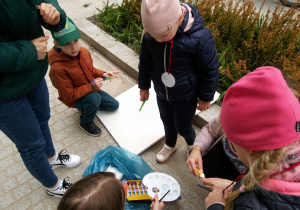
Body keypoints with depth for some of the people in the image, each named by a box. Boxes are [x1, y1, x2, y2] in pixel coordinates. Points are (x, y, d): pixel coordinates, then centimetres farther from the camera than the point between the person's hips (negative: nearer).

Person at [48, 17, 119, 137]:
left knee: (114, 105, 10)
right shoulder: (57, 68, -34)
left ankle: (86, 107, 23)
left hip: (91, 90, 7)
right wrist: (91, 87, -35)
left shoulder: (84, 52, -13)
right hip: (74, 99, -7)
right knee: (94, 98, -38)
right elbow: (69, 96, -27)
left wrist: (102, 74, -13)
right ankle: (85, 123, -7)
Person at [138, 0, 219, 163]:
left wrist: (205, 98, -6)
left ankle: (192, 144, 52)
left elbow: (210, 70, -17)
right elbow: (145, 62, 0)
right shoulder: (150, 34, -19)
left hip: (186, 96, -4)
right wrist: (143, 86, 11)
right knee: (167, 121, 25)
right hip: (162, 93, 4)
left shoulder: (199, 37, -32)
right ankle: (170, 145, 57)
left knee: (183, 127, 14)